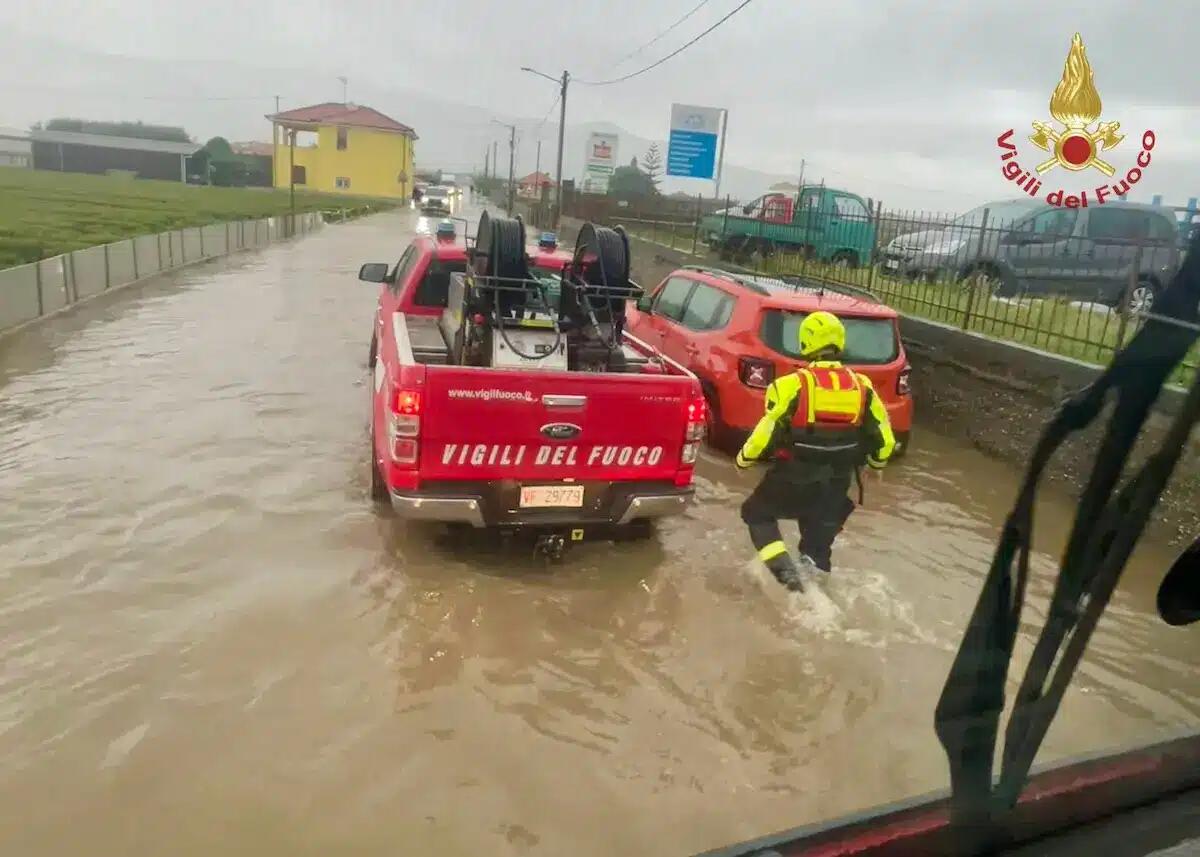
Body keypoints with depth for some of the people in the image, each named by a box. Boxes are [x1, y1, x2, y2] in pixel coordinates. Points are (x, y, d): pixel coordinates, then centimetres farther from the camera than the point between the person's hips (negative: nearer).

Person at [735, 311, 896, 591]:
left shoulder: (793, 384, -17)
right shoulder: (862, 387, -2)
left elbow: (767, 432, -17)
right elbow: (883, 438, 4)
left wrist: (745, 458, 2)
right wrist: (876, 462, 25)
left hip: (794, 477, -4)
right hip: (836, 483, 4)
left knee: (757, 513, 18)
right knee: (820, 535, 25)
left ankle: (783, 568, 0)